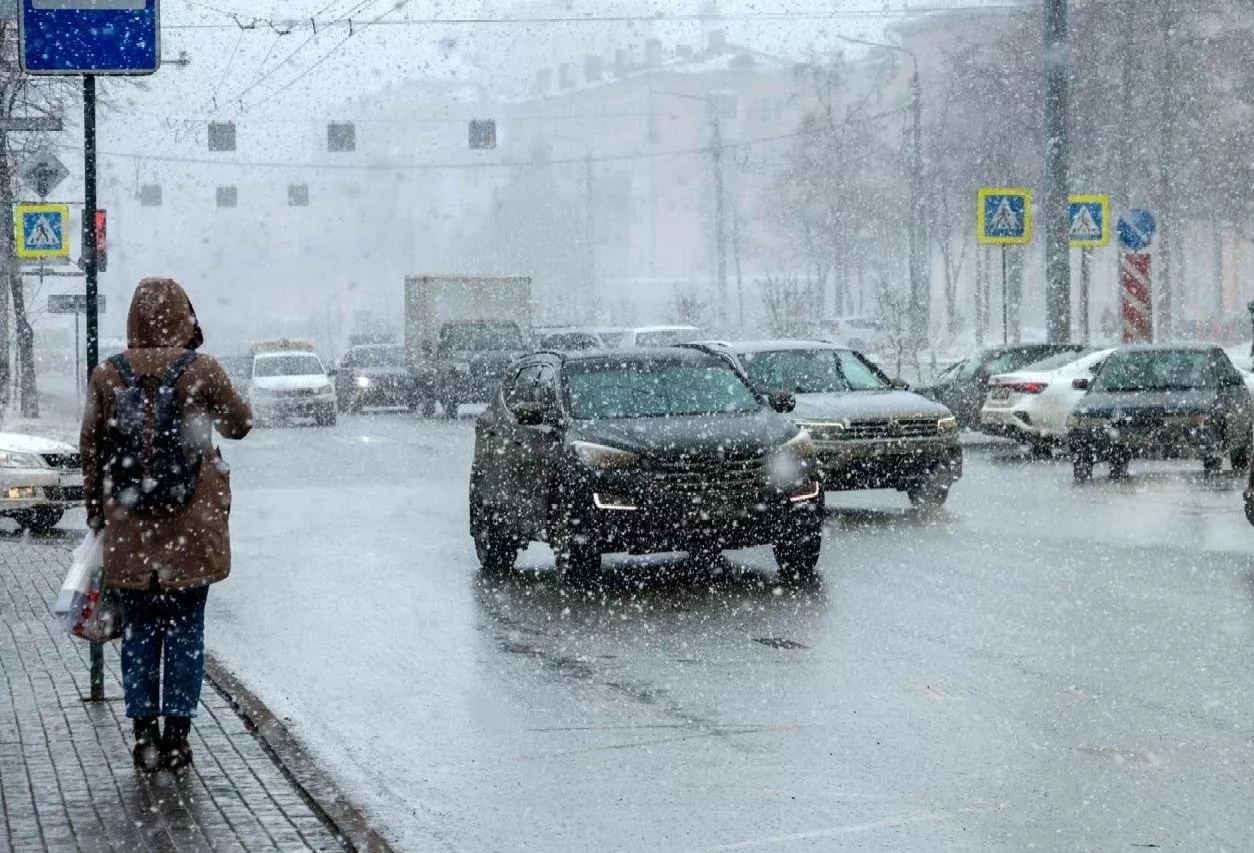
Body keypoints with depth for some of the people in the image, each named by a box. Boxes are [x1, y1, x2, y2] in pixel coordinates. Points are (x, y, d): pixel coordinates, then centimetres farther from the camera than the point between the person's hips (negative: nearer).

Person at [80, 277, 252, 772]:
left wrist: (97, 514, 14)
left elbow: (91, 452, 4)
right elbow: (240, 424, 6)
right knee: (185, 630, 7)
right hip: (191, 528, -2)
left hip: (128, 532, 2)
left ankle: (144, 738, 12)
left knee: (138, 633, 11)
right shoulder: (201, 371, -9)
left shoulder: (107, 377, -3)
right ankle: (177, 737, 8)